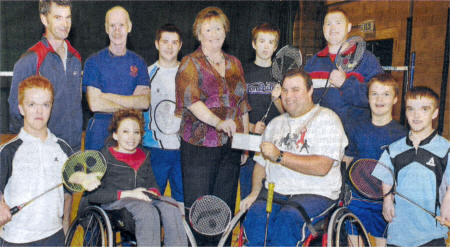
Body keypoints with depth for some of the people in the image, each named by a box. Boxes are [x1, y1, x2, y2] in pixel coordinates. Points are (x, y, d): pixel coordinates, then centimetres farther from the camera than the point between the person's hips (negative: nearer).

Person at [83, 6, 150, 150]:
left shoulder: (138, 62, 8)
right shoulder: (94, 61, 1)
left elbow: (145, 102, -5)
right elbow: (95, 104, -10)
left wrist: (110, 97, -11)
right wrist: (131, 106, -6)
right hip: (101, 127, -2)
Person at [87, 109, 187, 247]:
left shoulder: (144, 156, 22)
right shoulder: (106, 156, 4)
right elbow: (91, 194, -6)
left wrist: (153, 192, -1)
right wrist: (127, 194, -14)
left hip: (143, 200, 5)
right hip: (115, 203, -4)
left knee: (171, 207, -27)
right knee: (148, 212, -35)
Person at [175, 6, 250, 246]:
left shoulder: (234, 64, 15)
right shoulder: (190, 63, -1)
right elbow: (191, 100, -17)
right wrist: (218, 121, -32)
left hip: (231, 145, 5)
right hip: (200, 145, -5)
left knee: (226, 206, 9)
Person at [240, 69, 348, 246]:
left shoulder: (326, 119, 1)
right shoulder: (275, 123, 22)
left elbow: (322, 167, -13)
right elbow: (261, 162, 18)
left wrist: (280, 156, -17)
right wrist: (254, 193, 0)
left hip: (315, 192, -4)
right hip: (274, 190, 4)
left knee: (286, 219, -34)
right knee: (255, 215, -27)